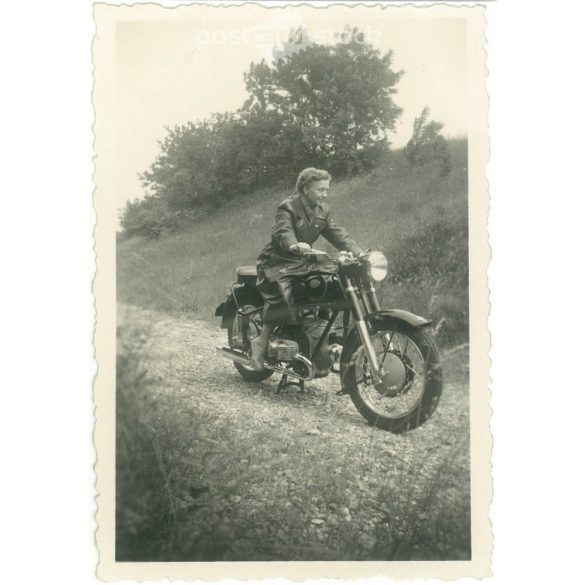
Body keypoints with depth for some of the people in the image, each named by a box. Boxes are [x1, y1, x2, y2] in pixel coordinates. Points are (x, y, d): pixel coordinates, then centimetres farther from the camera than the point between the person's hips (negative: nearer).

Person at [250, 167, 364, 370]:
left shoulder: (322, 210, 10)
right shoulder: (288, 207, -13)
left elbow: (338, 235, 2)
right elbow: (283, 232, -30)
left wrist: (359, 253, -13)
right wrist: (293, 245, -53)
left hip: (301, 263, 7)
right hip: (278, 263, -7)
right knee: (282, 297, -29)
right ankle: (261, 342, -15)